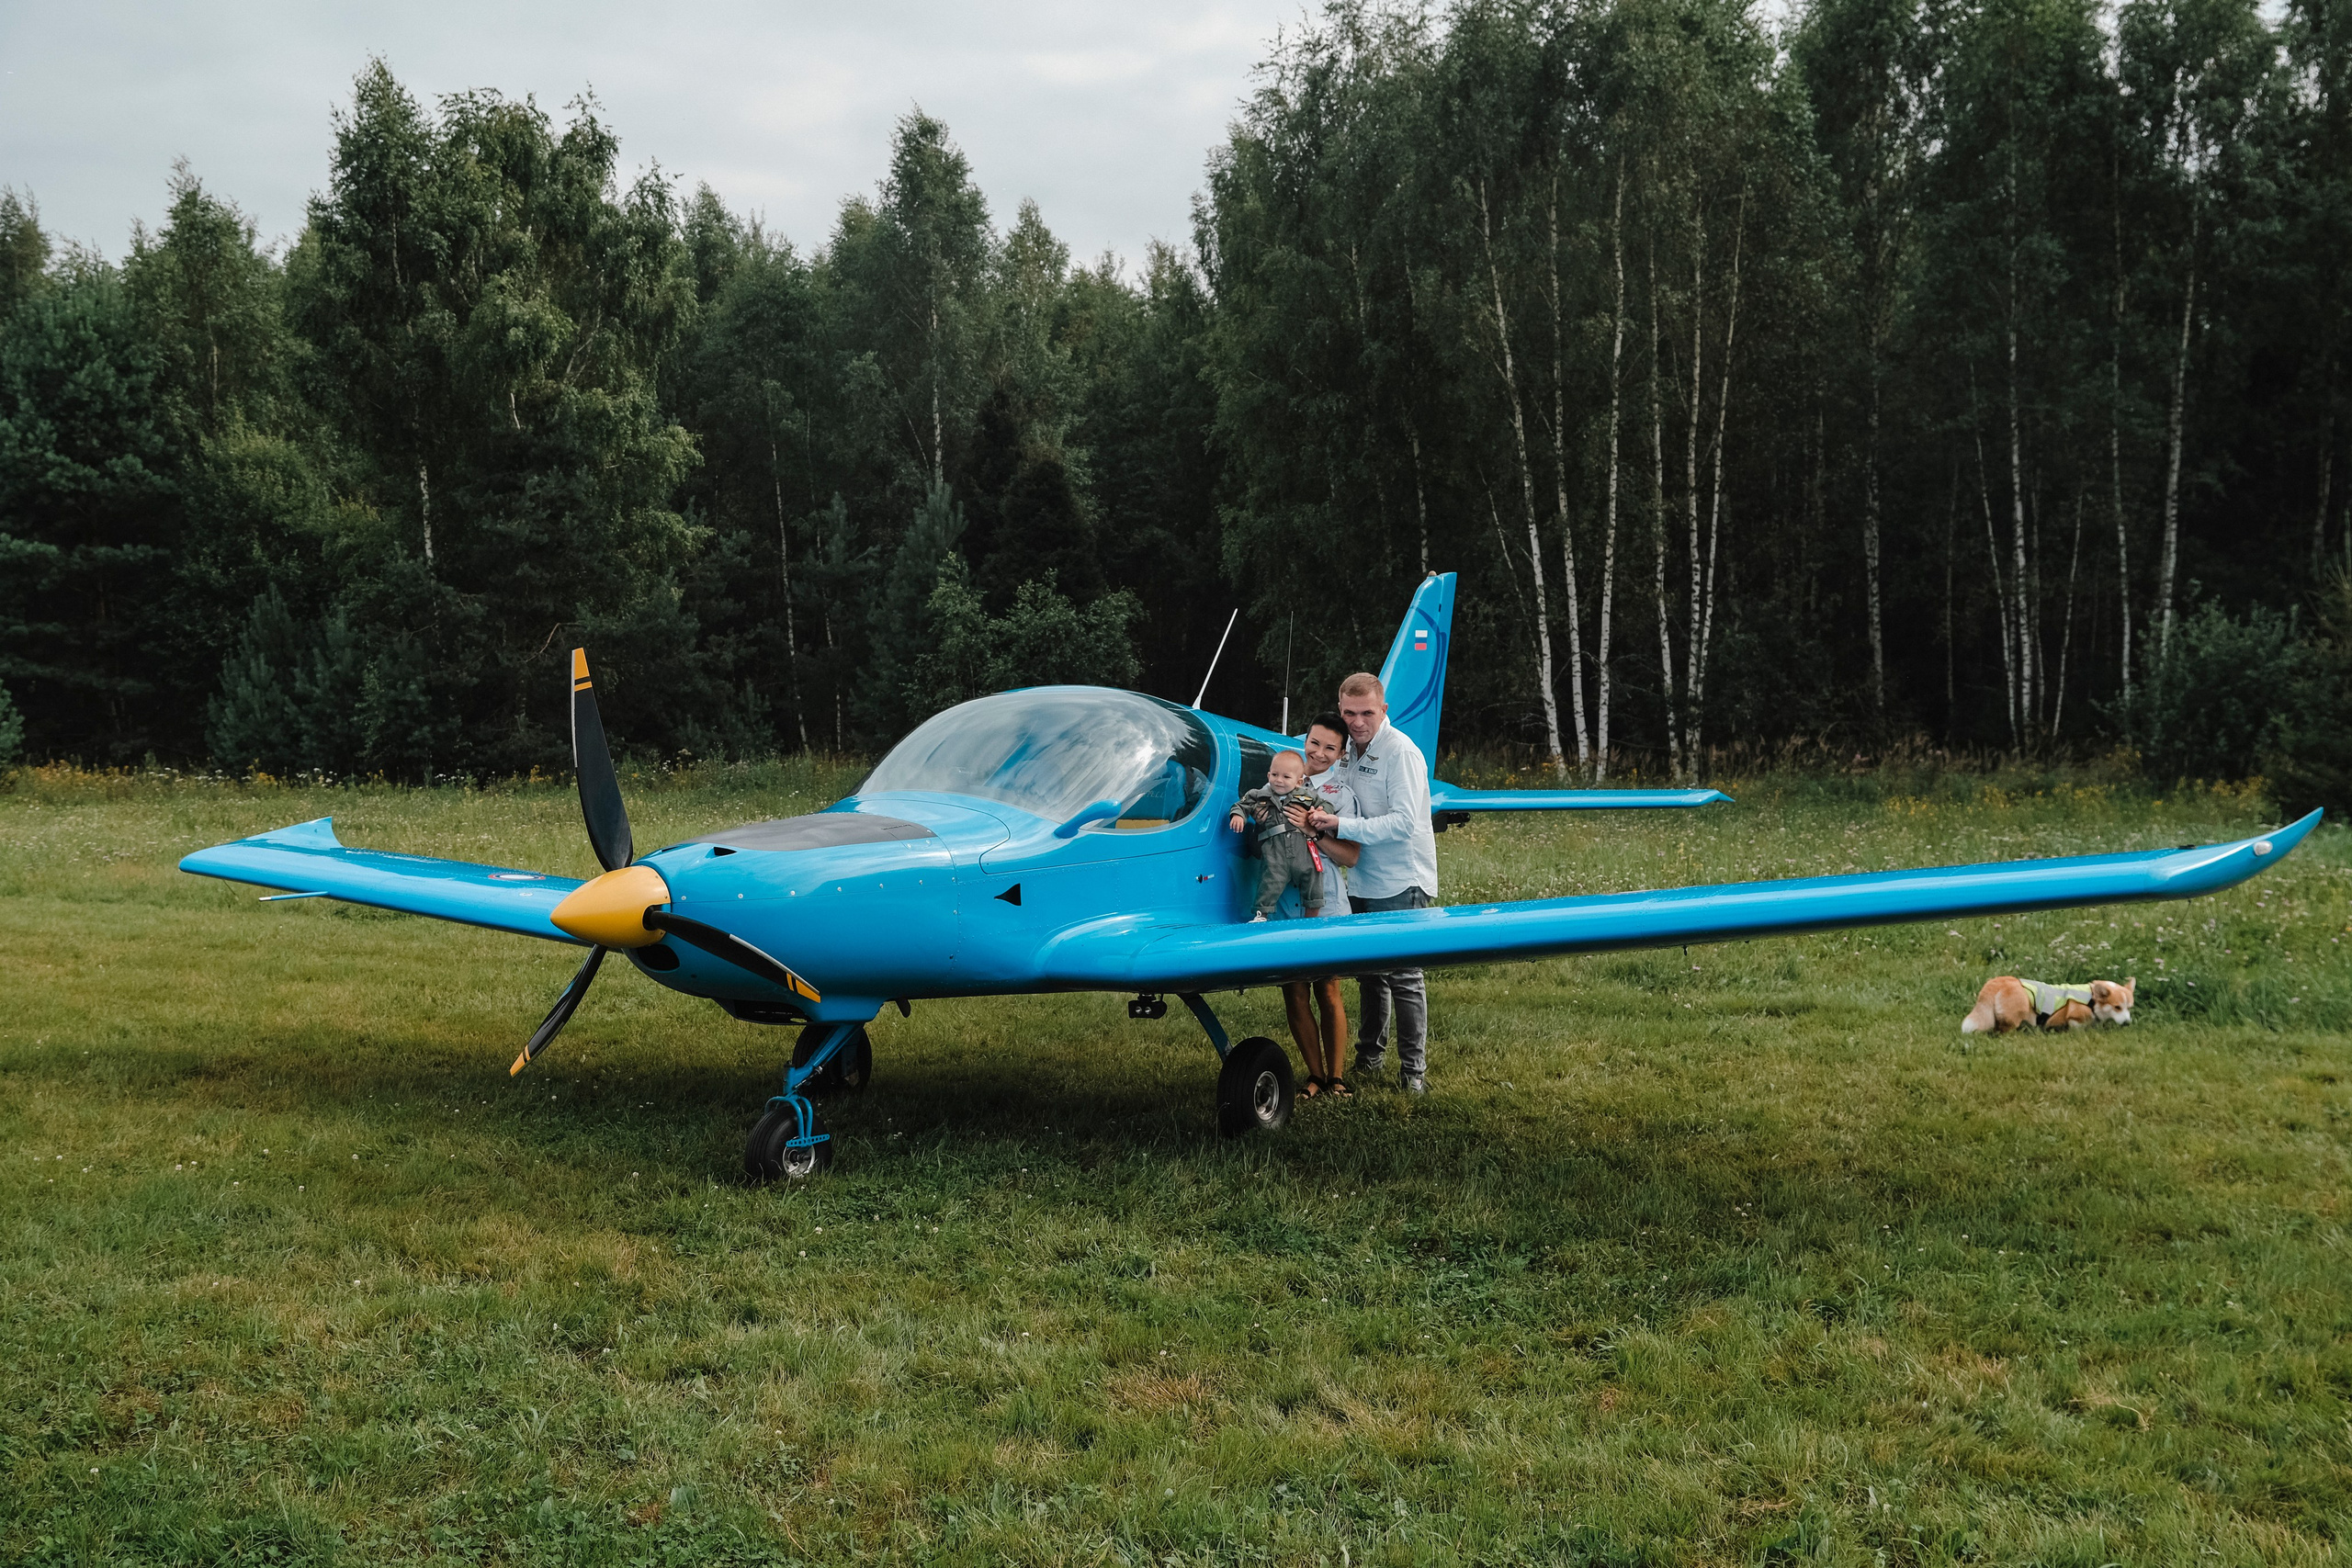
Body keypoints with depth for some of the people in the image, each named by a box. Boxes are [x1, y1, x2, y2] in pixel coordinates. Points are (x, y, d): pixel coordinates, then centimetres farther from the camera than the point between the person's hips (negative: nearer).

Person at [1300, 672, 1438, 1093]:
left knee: (1402, 975, -6)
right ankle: (1368, 1057, 27)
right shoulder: (1349, 750, 11)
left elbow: (1403, 822, -22)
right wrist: (1319, 815, 3)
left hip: (1402, 883, -8)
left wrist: (1341, 825, -25)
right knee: (1368, 971, 15)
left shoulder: (1401, 753, -15)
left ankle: (1414, 1069, 1)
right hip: (1362, 881, 8)